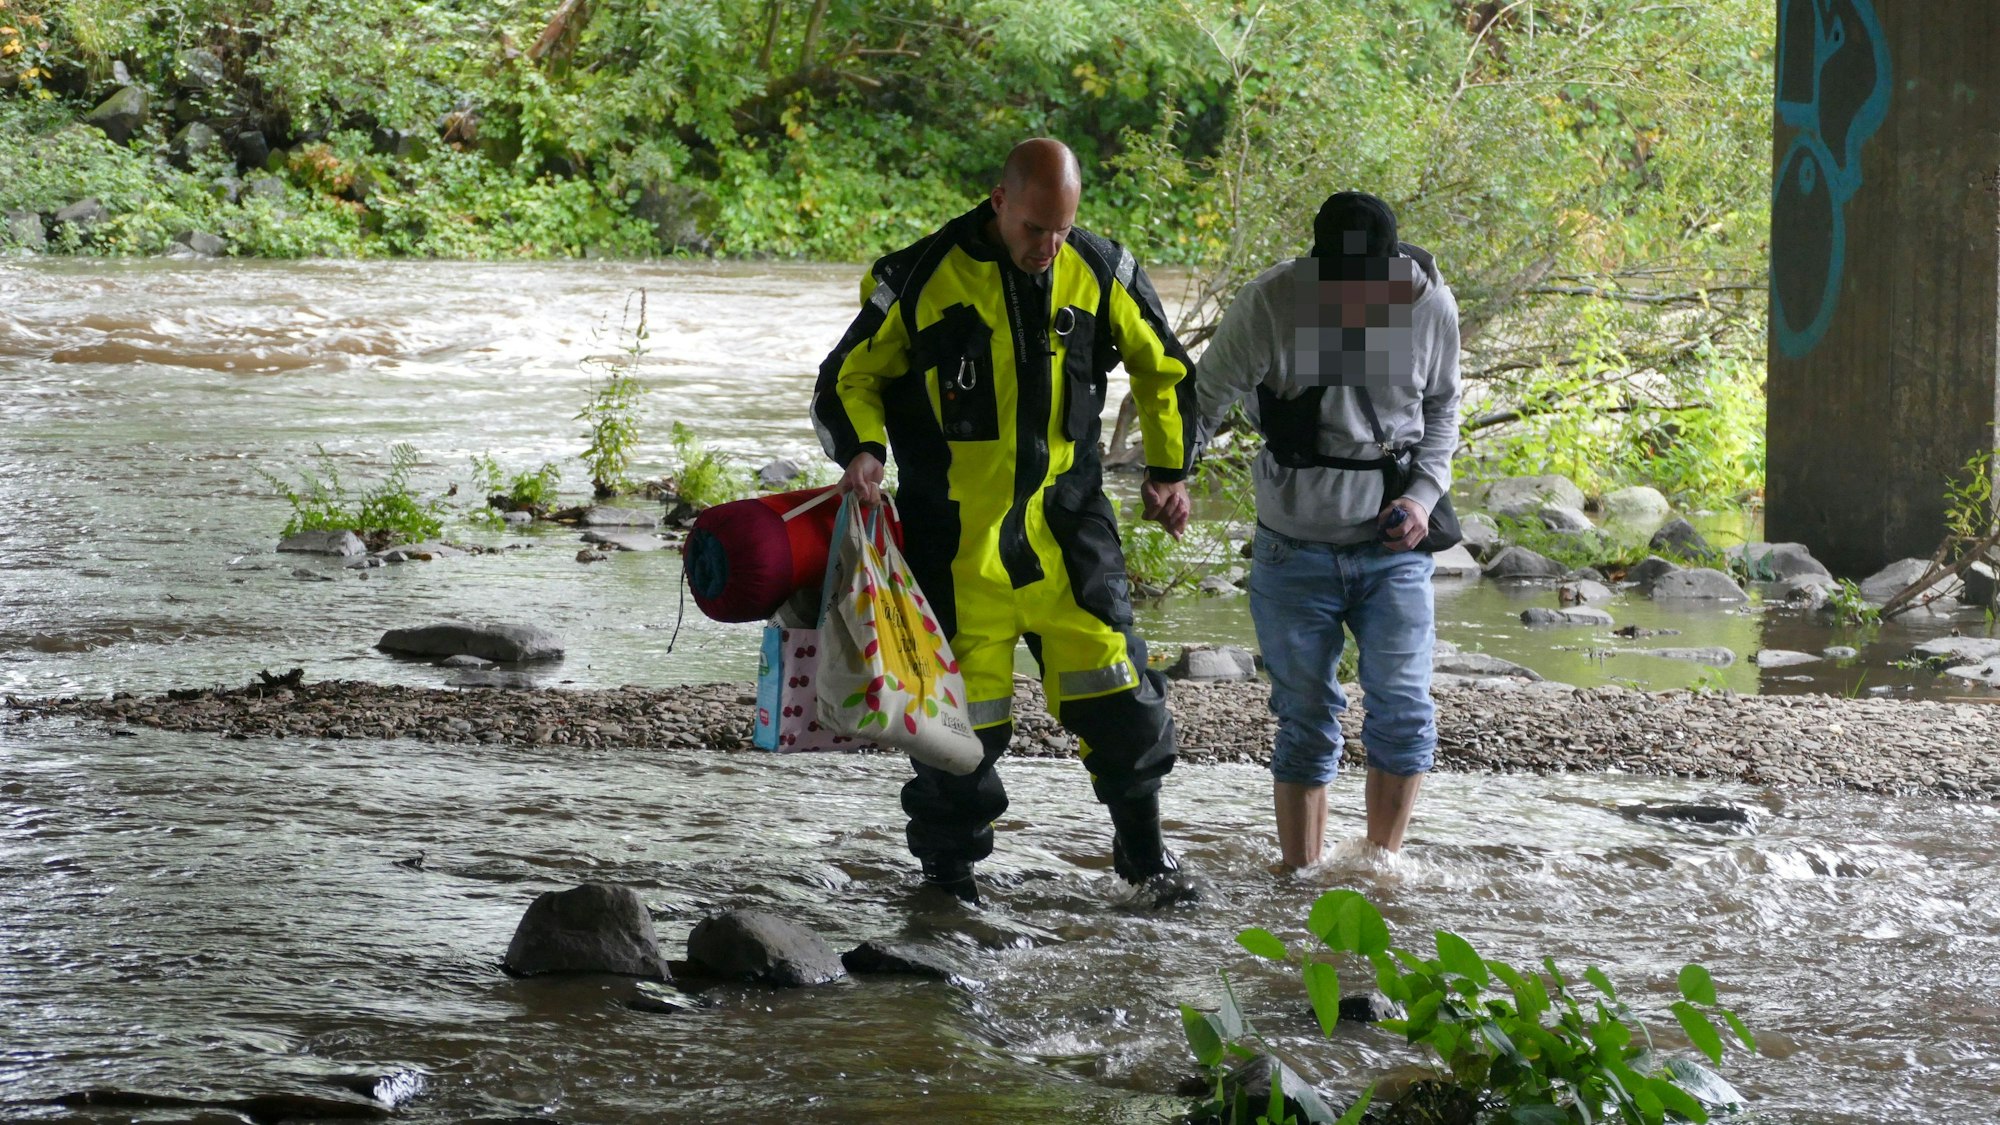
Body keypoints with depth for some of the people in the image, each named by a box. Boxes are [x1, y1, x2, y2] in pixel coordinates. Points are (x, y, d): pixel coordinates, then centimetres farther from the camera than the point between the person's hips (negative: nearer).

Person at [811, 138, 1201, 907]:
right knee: (962, 703, 1)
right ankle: (948, 865, 18)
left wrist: (1168, 469, 8)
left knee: (1113, 686, -2)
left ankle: (1143, 850, 16)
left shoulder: (1100, 273, 0)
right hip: (956, 533, -2)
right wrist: (862, 449, -16)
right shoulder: (924, 277, -9)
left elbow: (1165, 370, 17)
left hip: (1065, 524, 2)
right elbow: (851, 377, 2)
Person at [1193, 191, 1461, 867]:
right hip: (1295, 550, -1)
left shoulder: (1430, 305, -6)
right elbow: (1208, 398, -1)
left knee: (1403, 710, -6)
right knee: (1306, 722, 3)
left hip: (1393, 546, 2)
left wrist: (1424, 492, -3)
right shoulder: (1270, 305, -15)